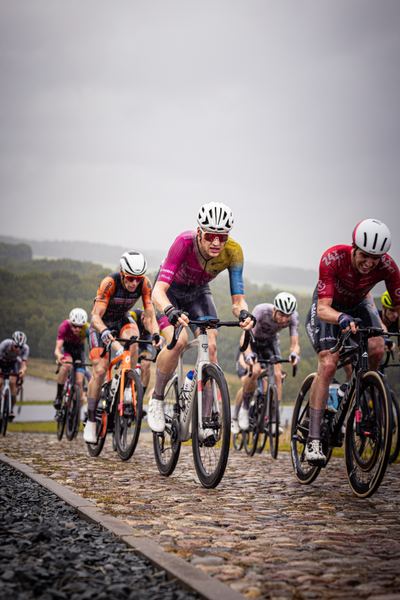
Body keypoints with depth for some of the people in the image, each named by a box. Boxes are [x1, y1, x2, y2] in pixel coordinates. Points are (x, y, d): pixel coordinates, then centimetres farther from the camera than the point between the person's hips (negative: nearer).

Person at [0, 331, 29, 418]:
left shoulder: (25, 348, -30)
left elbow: (24, 364, -31)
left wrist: (23, 370, -55)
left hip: (13, 362, 1)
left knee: (12, 382, -18)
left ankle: (11, 409, -8)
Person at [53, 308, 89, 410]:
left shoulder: (87, 329, -31)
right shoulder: (64, 326, -33)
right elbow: (57, 349, -37)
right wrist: (59, 356, -59)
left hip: (79, 350, 1)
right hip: (65, 347, -1)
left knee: (79, 382, -12)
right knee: (67, 364, -36)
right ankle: (58, 396, -23)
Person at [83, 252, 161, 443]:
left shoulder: (144, 284, -24)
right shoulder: (109, 283, -33)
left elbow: (150, 315, -24)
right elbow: (96, 317, -37)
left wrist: (155, 335, -45)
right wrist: (106, 334, -58)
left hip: (122, 319, 3)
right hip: (101, 323, -2)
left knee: (133, 341, -34)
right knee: (100, 371, -14)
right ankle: (91, 422, 0)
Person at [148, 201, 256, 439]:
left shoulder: (233, 251, -29)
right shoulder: (185, 243, -38)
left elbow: (238, 298, -27)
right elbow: (158, 291, -44)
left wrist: (244, 313, -50)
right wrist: (170, 312, -64)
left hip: (199, 292, 3)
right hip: (171, 290, -3)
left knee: (210, 346, -18)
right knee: (178, 340, -28)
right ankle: (157, 398, -4)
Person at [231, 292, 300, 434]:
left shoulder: (293, 317, -27)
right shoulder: (261, 311, -37)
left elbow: (294, 344, -28)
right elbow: (245, 338, -40)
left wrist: (294, 354, -52)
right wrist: (249, 354, -60)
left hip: (270, 341, 3)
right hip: (252, 341, -3)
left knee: (277, 375, -20)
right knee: (254, 372, -27)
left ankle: (272, 421, -11)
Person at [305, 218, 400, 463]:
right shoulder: (333, 258, -37)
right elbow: (323, 309, -41)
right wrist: (341, 318, -63)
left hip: (358, 305, 3)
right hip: (329, 307, -3)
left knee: (377, 348, -24)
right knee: (328, 364, -21)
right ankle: (314, 439, -18)